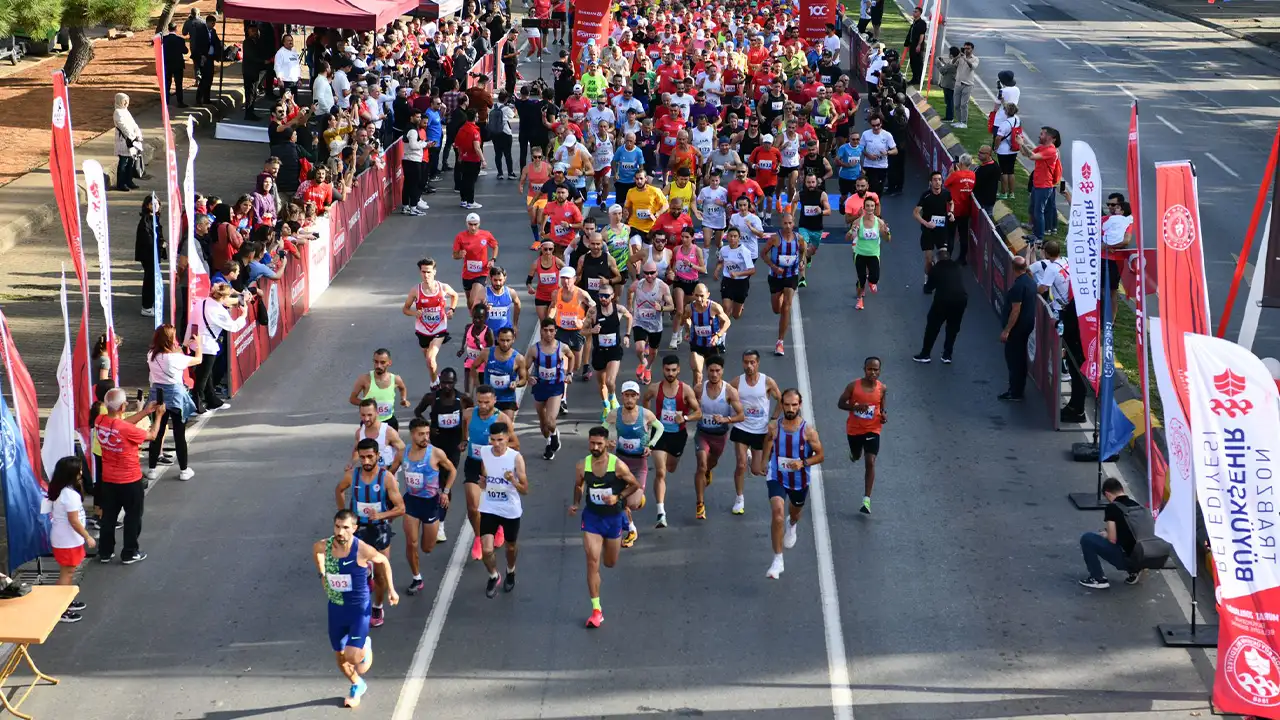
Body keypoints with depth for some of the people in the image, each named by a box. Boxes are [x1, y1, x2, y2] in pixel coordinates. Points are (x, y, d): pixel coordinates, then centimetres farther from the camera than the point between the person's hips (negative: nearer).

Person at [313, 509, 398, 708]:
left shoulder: (362, 550, -23)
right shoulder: (322, 546, -14)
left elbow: (384, 561, -2)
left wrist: (391, 589, 3)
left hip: (359, 609, -4)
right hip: (336, 609, 4)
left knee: (353, 657, -16)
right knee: (340, 657, 16)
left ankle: (365, 646, 22)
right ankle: (357, 686, 47)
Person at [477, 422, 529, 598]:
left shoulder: (516, 457, -18)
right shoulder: (484, 452, -7)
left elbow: (525, 490, -17)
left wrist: (513, 480, -34)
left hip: (510, 511, -2)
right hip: (489, 509, 2)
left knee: (511, 547, 20)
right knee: (486, 550, -8)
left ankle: (510, 572, 52)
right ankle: (493, 576, 22)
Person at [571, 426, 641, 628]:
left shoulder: (618, 465, -17)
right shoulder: (583, 465, -8)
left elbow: (635, 485, -5)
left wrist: (618, 497, -19)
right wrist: (576, 504, -4)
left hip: (613, 518, -1)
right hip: (592, 517, 1)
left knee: (610, 563, 15)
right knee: (592, 562, -11)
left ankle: (617, 541, 55)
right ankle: (596, 611, -6)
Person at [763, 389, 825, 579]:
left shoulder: (808, 431, -14)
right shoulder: (773, 428, -10)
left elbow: (820, 455, -6)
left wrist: (803, 462, -22)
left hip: (800, 480, 1)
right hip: (777, 478, -1)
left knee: (796, 511, 26)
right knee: (777, 512, -23)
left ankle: (791, 526, 68)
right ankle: (778, 560, -19)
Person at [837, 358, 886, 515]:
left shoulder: (881, 388, -7)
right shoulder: (853, 386, -15)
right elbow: (840, 403, -7)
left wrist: (883, 416, -12)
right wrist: (855, 407, -26)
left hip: (873, 430, -1)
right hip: (854, 430, 1)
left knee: (870, 462, -12)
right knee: (856, 457, 23)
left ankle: (867, 499, -10)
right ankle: (853, 453, 65)